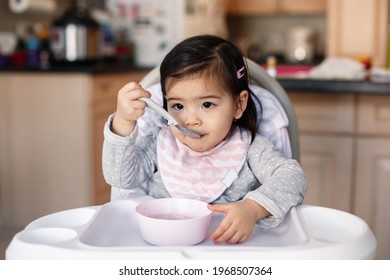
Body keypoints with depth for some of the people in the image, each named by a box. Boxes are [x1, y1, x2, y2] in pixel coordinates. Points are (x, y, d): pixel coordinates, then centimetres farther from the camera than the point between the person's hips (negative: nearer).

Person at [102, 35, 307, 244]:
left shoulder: (248, 150, -3)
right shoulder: (159, 144, 3)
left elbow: (292, 176, -13)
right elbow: (120, 178, -3)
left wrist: (253, 208, -32)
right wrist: (123, 122, -16)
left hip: (228, 249, 0)